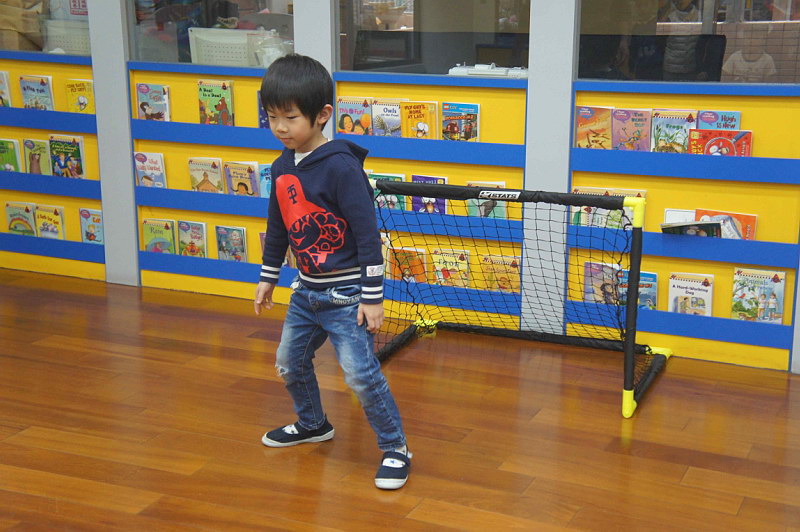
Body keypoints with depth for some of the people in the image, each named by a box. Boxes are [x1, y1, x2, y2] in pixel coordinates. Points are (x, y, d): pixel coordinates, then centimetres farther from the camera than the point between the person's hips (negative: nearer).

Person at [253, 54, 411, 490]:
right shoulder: (282, 168, 3)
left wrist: (372, 297, -20)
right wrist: (267, 277, 22)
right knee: (289, 362, 19)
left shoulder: (341, 167, -21)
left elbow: (368, 233, -20)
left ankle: (395, 447, 5)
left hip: (345, 293, -8)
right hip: (307, 290, 8)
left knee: (360, 373, -12)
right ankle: (312, 424, 43)